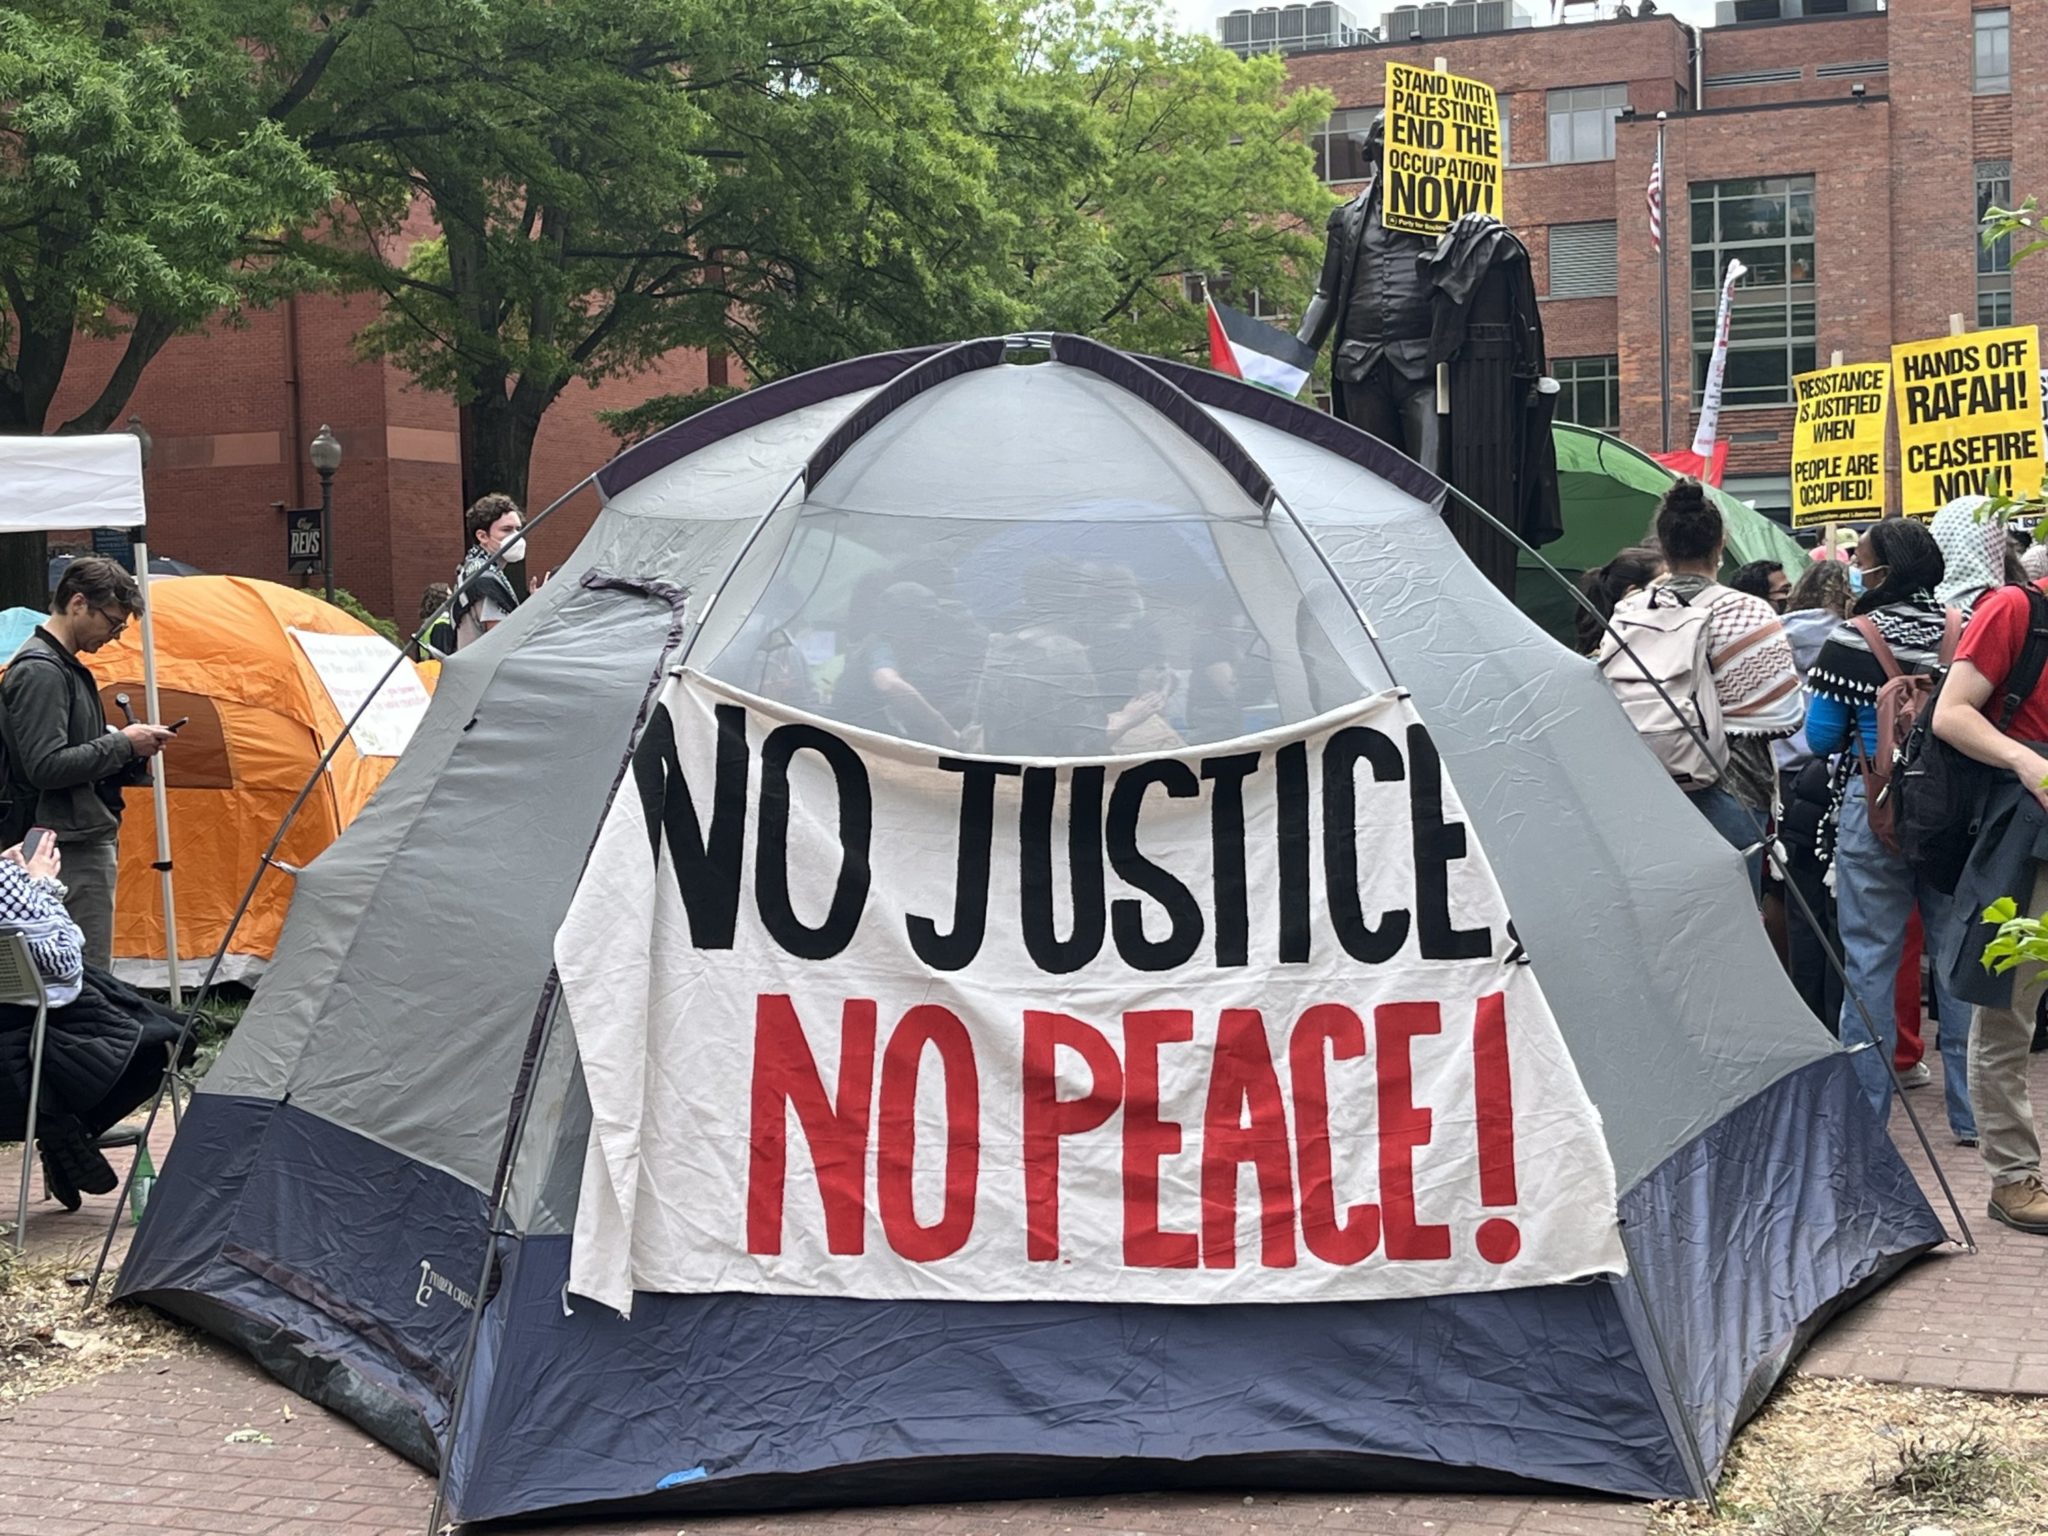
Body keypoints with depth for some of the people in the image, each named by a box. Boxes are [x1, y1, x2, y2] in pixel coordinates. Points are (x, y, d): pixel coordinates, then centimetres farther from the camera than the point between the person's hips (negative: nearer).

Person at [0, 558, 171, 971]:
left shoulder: (64, 666, 17)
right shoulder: (40, 671, -16)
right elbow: (45, 767, -24)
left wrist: (130, 751, 7)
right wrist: (123, 743, -15)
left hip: (87, 842, 11)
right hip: (71, 848, -11)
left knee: (85, 970, 13)